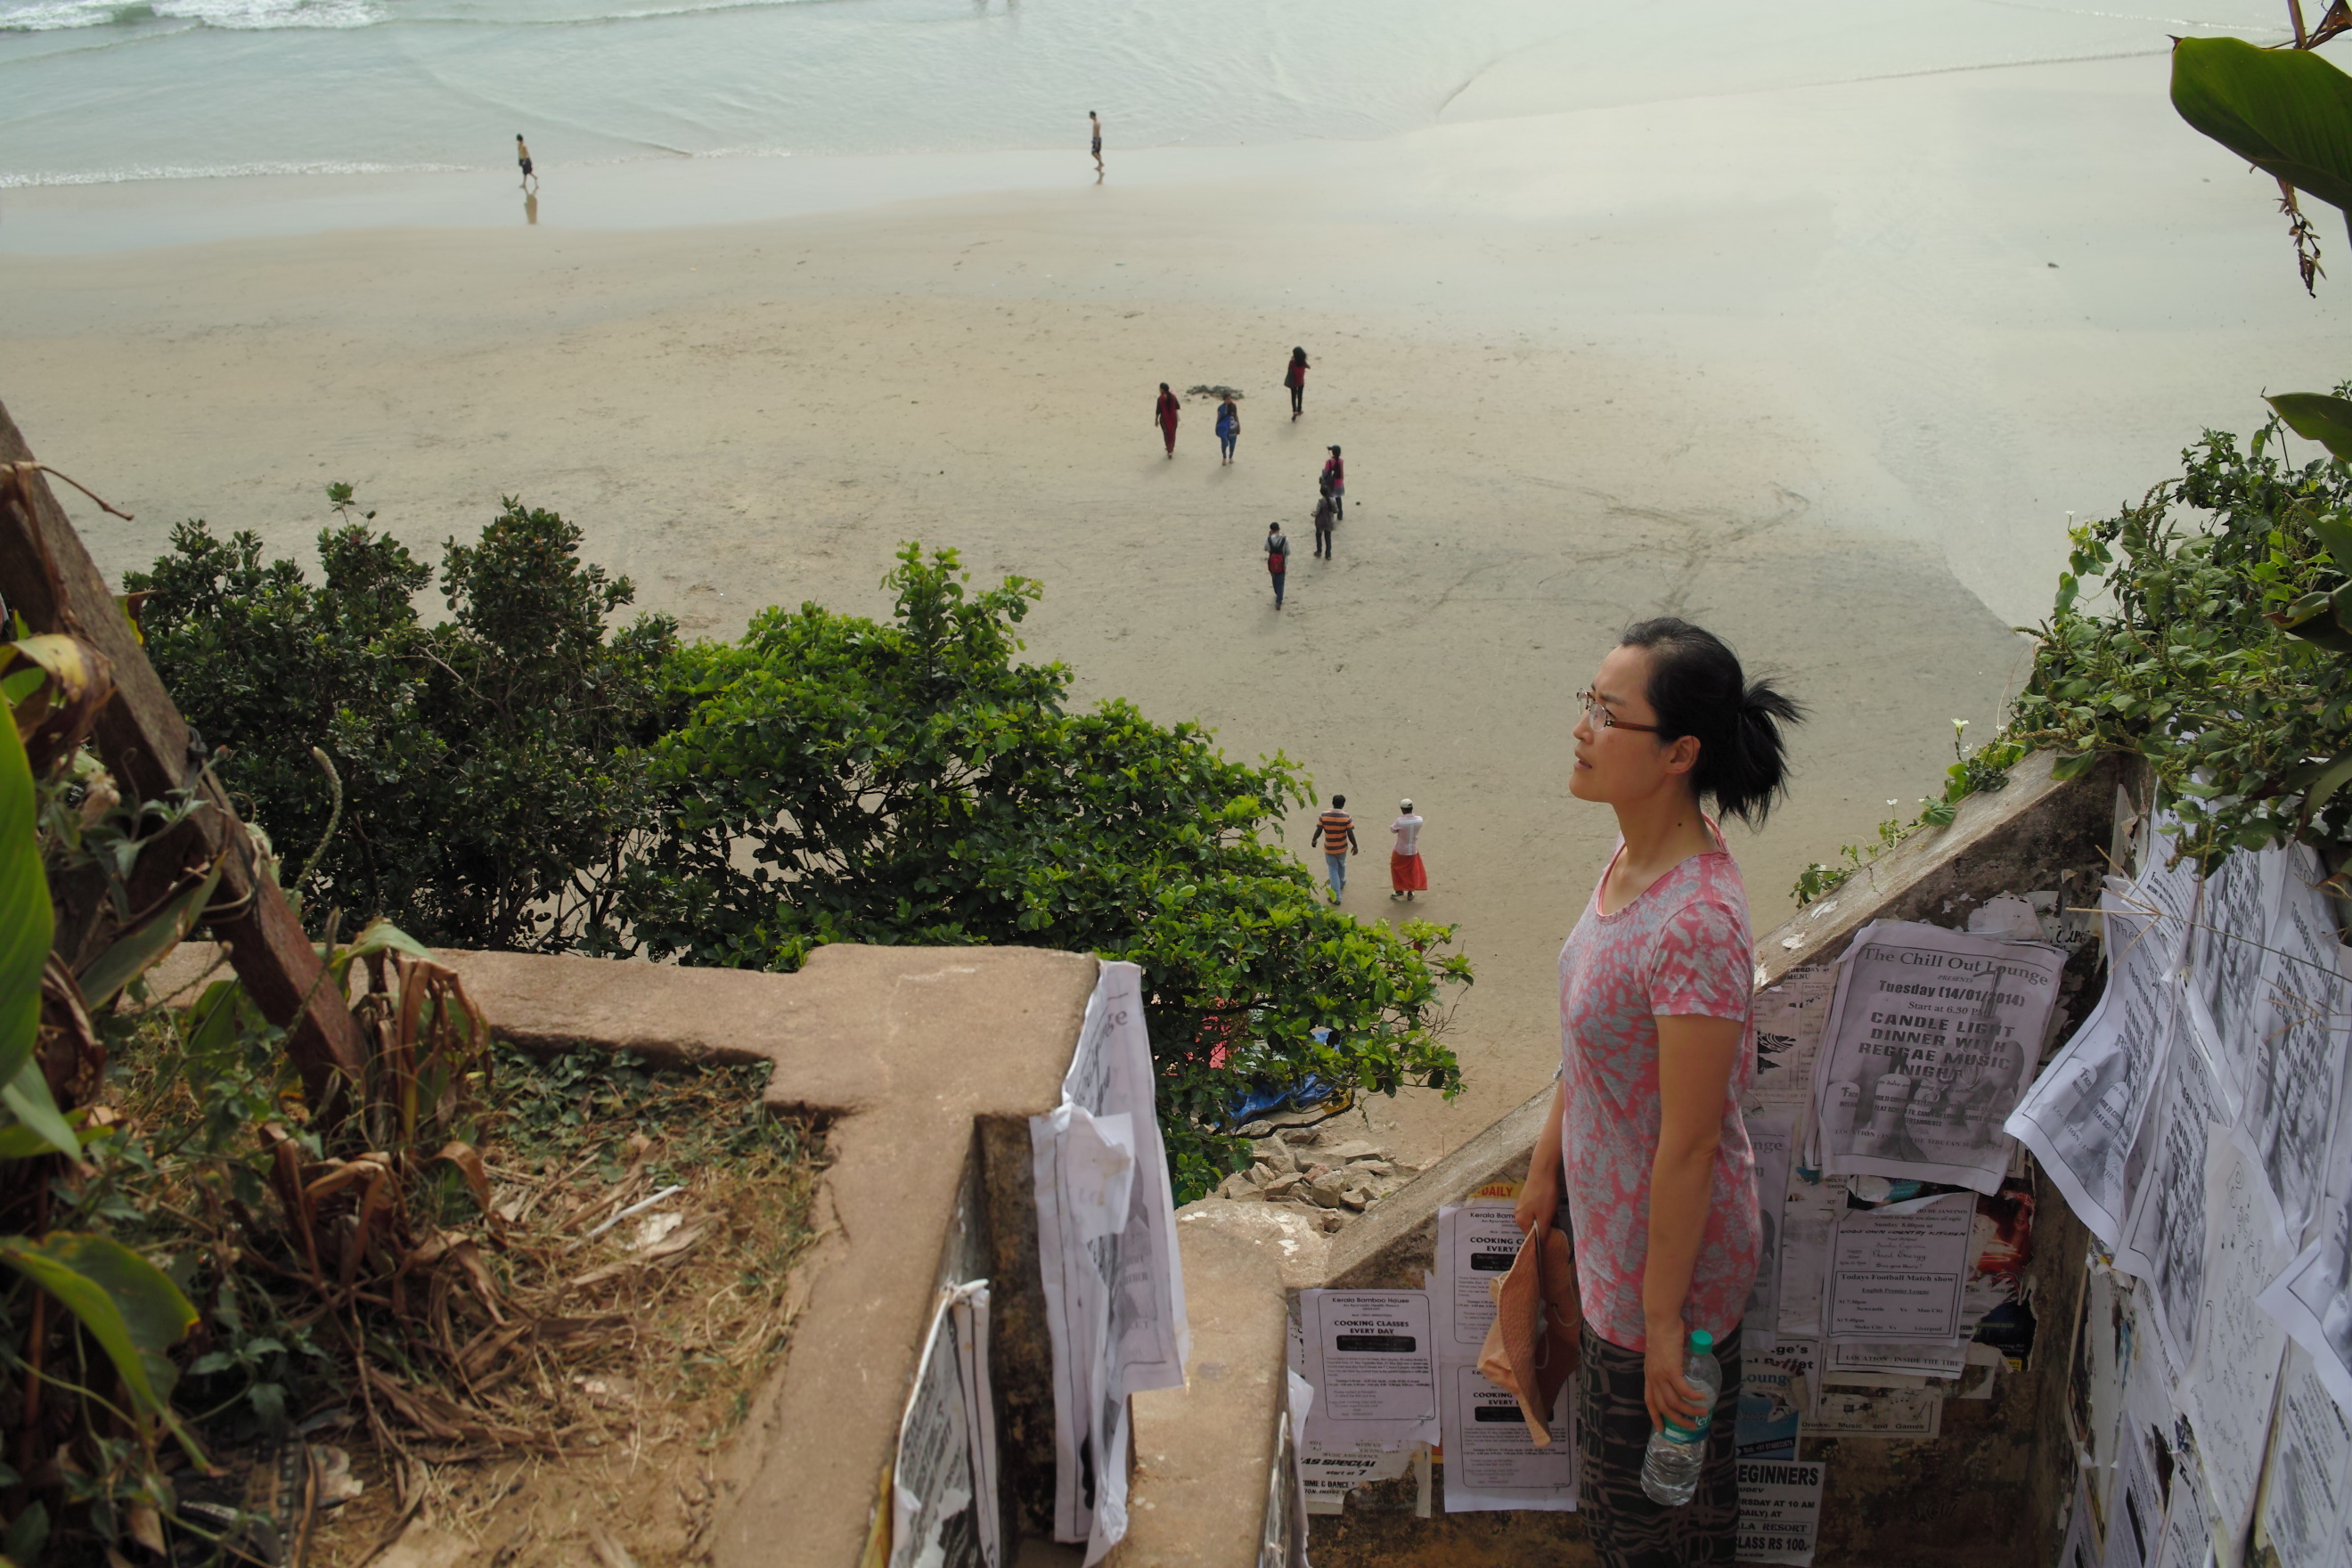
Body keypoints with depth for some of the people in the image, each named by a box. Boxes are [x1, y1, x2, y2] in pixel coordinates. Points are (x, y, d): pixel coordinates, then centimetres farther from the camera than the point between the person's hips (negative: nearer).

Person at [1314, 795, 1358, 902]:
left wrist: (1314, 840, 9)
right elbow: (1350, 834, -15)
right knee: (1341, 865, 29)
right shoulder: (1346, 817, -16)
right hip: (1342, 848, 1)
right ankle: (1341, 883, 56)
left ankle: (1337, 896, 7)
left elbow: (1318, 831, -10)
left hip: (1329, 848, -1)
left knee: (1333, 870, 9)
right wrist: (1355, 846, -1)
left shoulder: (1324, 816, -14)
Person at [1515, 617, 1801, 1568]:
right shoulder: (1634, 858, -5)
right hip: (1611, 1224, 8)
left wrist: (1663, 1319, -17)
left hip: (1669, 1250, -8)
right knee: (1613, 1477, 29)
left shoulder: (1696, 925, -34)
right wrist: (1548, 1165, 17)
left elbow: (1689, 1145, -26)